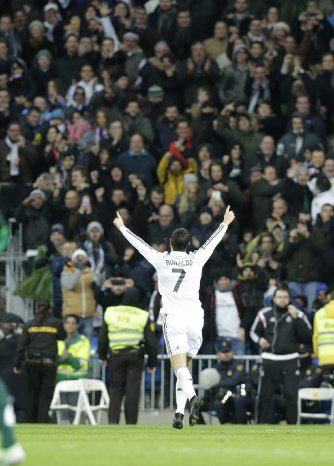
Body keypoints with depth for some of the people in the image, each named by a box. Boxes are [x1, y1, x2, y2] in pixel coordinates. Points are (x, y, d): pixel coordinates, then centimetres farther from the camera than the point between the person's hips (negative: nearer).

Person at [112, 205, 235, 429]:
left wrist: (122, 228, 32)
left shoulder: (161, 260, 2)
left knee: (179, 366, -13)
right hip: (195, 318, 3)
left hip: (174, 318, -3)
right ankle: (180, 412, 3)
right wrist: (225, 223, 41)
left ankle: (193, 396, -39)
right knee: (185, 367, 12)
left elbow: (140, 244, 16)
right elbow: (212, 242, 24)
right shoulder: (196, 260, 6)